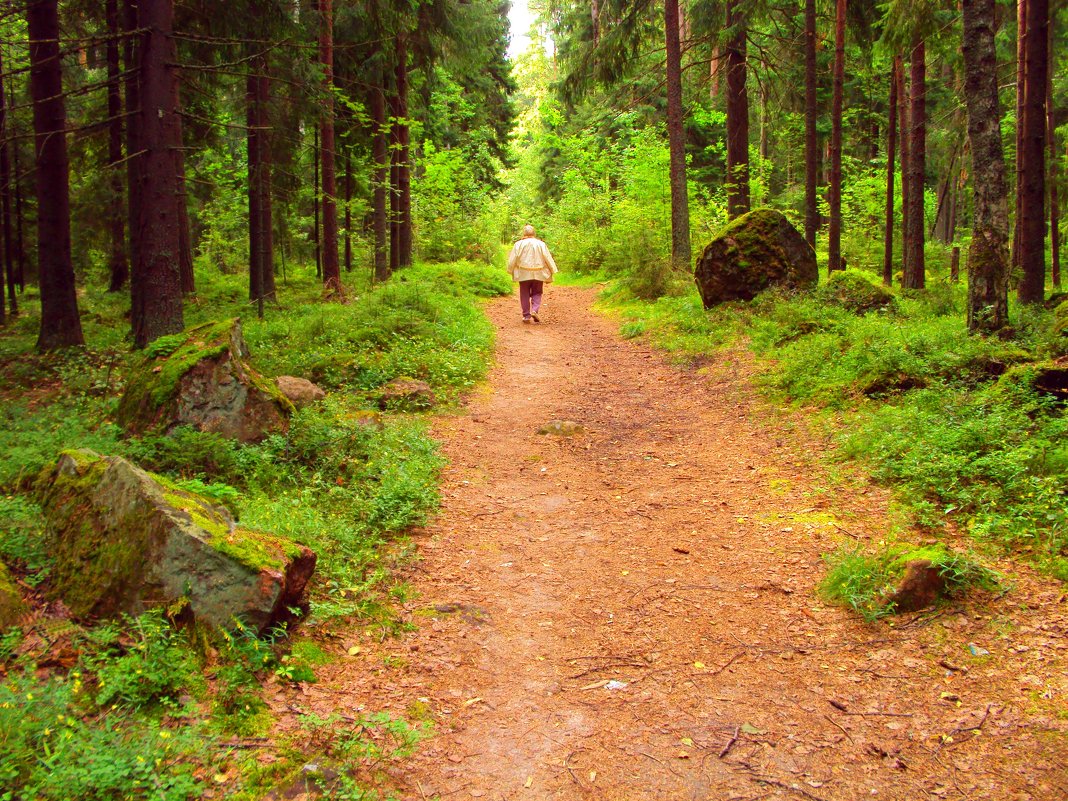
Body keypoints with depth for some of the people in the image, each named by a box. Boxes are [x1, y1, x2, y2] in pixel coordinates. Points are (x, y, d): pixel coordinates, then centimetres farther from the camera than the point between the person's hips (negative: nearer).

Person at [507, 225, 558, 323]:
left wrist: (510, 270, 15)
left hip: (524, 274, -1)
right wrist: (552, 271, 10)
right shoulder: (541, 244, 0)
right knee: (537, 293, 11)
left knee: (525, 295, 9)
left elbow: (512, 259, 0)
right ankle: (535, 310, -11)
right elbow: (548, 259, 1)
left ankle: (526, 316, 8)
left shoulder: (519, 244, -3)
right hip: (538, 274, 1)